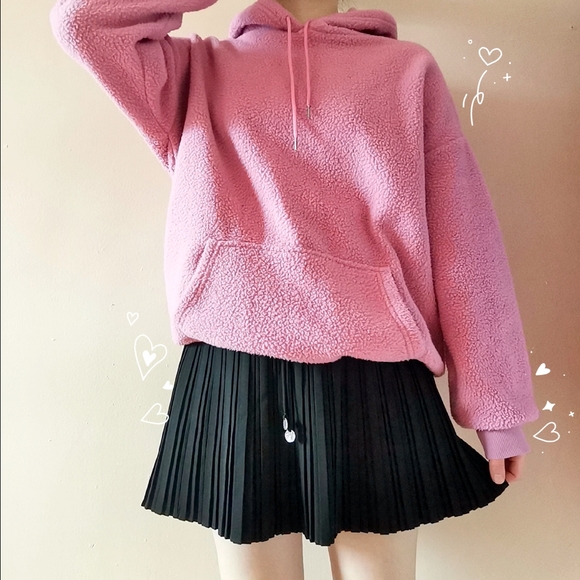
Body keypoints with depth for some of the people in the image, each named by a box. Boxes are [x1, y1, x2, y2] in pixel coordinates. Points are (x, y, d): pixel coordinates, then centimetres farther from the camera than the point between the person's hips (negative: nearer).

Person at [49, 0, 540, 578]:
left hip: (374, 380, 1)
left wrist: (494, 402, 2)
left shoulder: (408, 68, 12)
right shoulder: (199, 71, 15)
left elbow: (464, 242, 5)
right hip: (233, 381, 1)